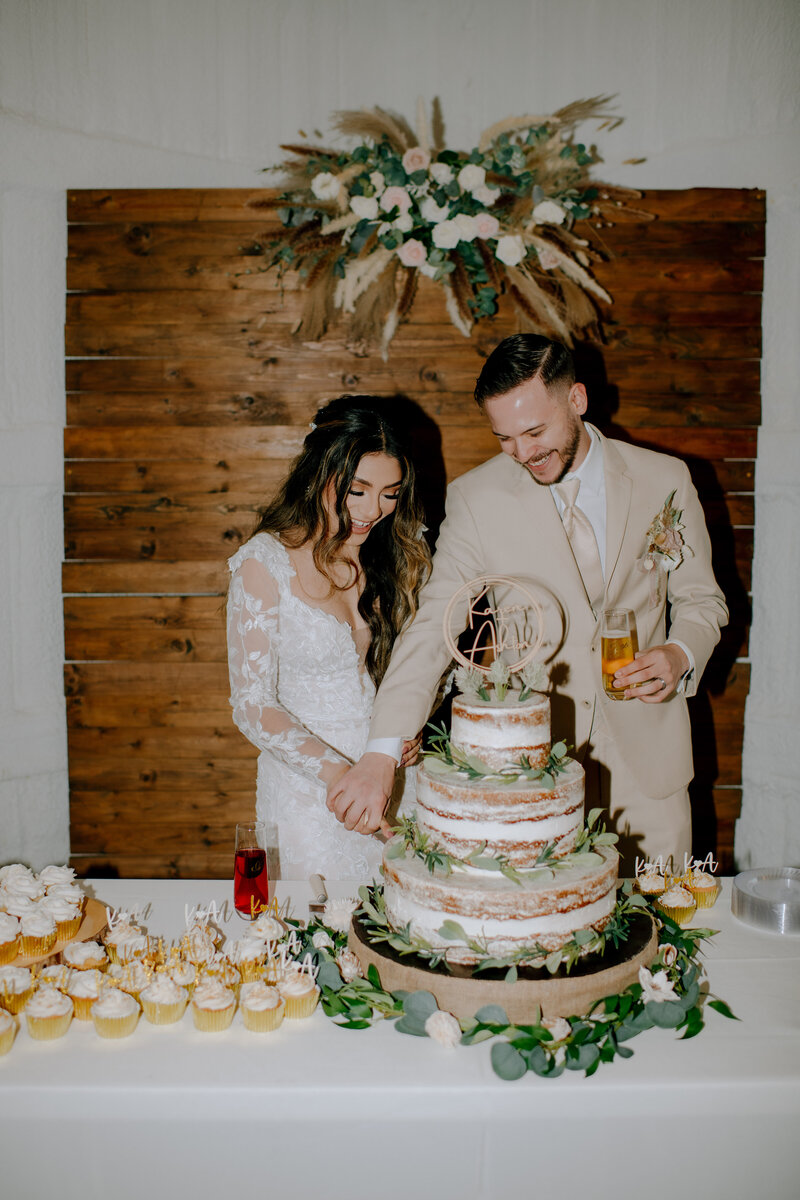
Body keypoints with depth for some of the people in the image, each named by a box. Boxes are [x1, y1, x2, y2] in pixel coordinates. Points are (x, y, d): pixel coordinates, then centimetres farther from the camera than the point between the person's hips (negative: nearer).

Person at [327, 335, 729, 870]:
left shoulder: (664, 480, -2)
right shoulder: (476, 498, -7)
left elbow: (702, 600, 11)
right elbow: (433, 626, -13)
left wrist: (681, 654, -13)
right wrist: (382, 753, -25)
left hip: (646, 757, 2)